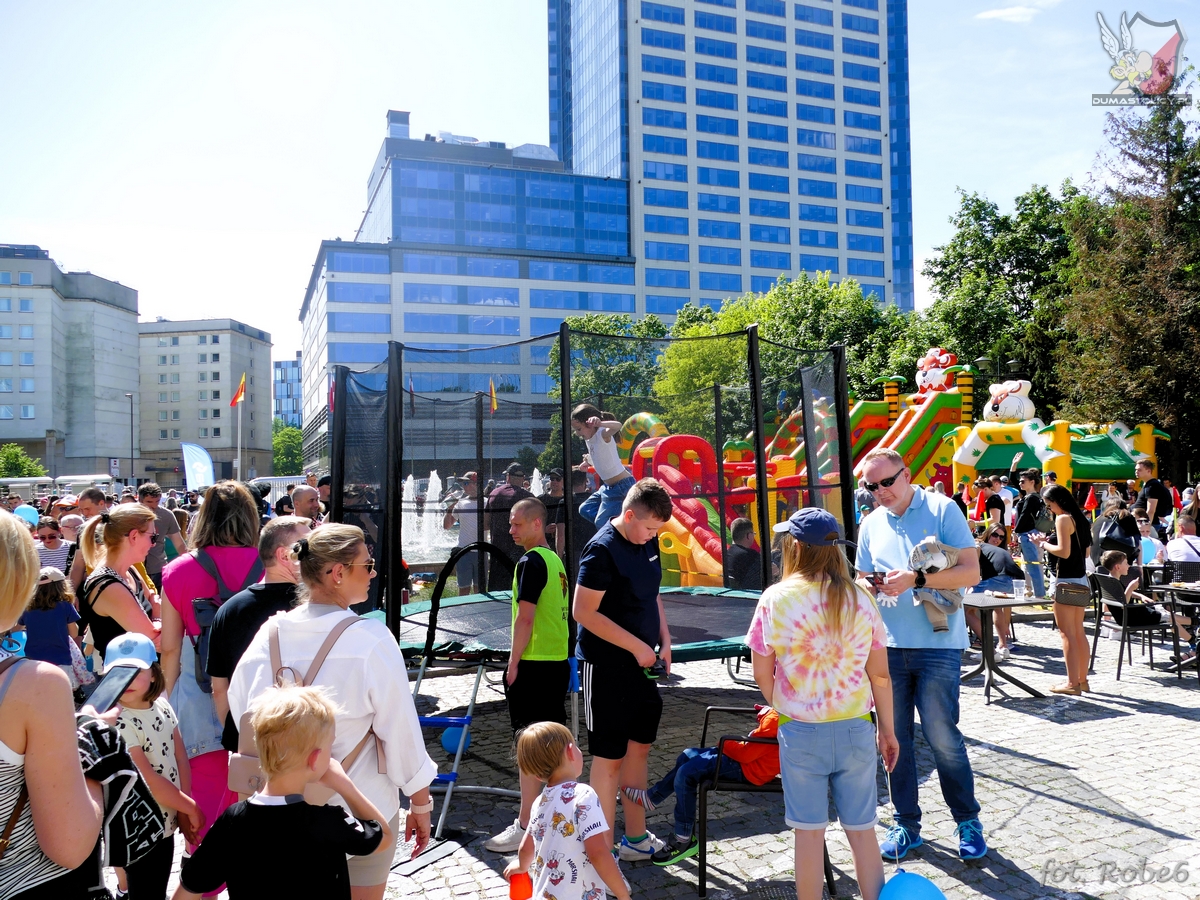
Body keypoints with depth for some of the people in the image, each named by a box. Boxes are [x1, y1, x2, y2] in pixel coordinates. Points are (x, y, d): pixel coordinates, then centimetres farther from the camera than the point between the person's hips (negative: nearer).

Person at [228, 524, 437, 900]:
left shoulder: (269, 634, -7)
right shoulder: (371, 640, -20)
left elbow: (241, 711, 3)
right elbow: (401, 731, -15)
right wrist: (421, 804, -3)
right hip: (361, 807, -4)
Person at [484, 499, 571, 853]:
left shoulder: (530, 562, -13)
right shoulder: (556, 561, 13)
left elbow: (526, 616, -18)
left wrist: (513, 662, -12)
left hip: (534, 664, -9)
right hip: (558, 661, 9)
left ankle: (525, 827, 1)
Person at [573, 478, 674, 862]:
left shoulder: (648, 542, 5)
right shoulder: (602, 550, -20)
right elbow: (584, 612, -21)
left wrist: (664, 641, 6)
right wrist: (637, 646, -19)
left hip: (643, 664, 8)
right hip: (606, 667, -8)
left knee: (639, 747, 16)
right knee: (610, 757, 1)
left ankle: (636, 838, 30)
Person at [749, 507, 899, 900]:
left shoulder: (775, 599, -10)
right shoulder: (859, 598, -5)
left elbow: (762, 676, -4)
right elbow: (880, 675, 0)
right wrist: (887, 729, 13)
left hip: (801, 731, -2)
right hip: (856, 730, 2)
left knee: (809, 832, 11)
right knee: (862, 831, 14)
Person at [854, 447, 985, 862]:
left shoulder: (941, 510, -4)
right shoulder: (871, 524, 11)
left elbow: (971, 572, -9)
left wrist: (916, 579, -20)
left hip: (937, 644, -4)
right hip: (888, 645, 5)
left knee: (941, 736, 0)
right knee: (895, 737, 9)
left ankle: (968, 821, 22)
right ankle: (906, 824, 23)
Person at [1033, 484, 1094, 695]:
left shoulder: (1063, 519, -13)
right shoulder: (1080, 518, 13)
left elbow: (1064, 552, -21)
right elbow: (1085, 552, 18)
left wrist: (1044, 544, -5)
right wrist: (1050, 541, 14)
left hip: (1065, 581, -9)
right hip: (1080, 580, 9)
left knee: (1067, 633, -5)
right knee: (1078, 632, 14)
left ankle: (1072, 683, -2)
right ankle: (1082, 679, 20)